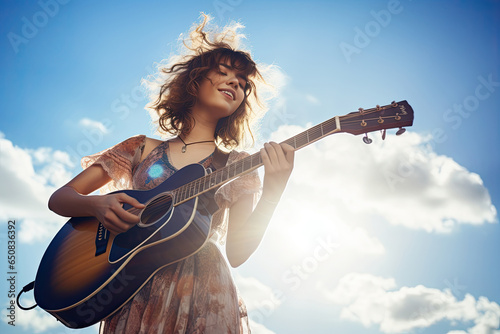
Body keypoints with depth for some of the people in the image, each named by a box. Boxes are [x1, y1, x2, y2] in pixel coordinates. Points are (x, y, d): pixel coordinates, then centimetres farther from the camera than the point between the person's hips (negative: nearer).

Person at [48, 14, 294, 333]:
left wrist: (272, 192, -12)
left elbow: (236, 253, 1)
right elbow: (59, 198, 12)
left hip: (204, 297, 0)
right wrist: (99, 205, -8)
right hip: (134, 294, 0)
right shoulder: (142, 148, 13)